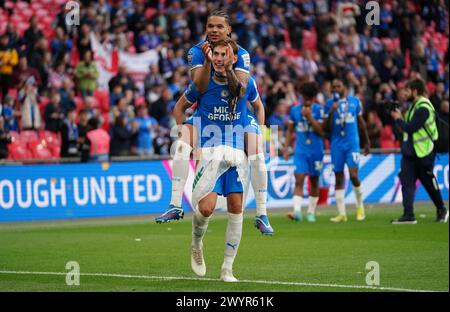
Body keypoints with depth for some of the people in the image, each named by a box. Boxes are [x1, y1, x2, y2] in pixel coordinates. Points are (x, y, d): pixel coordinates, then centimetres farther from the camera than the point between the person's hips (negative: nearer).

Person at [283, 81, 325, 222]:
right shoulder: (295, 110, 3)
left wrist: (309, 117, -18)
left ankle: (311, 212, 21)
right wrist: (286, 147, 5)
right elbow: (290, 130, 12)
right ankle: (297, 211, -23)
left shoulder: (319, 110, -4)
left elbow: (321, 131, -11)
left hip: (316, 151, 0)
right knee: (299, 180, -14)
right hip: (300, 151, 1)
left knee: (314, 181, 9)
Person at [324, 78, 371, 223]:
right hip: (337, 145, 1)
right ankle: (341, 213, 7)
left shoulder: (354, 101, 5)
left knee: (353, 175, -13)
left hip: (352, 143, -1)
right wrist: (331, 112, -18)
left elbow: (361, 122, 15)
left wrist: (367, 142, 19)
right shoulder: (329, 104, 3)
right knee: (339, 179, 2)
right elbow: (327, 128, -3)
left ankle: (360, 206, 12)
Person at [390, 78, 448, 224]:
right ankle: (408, 215, -7)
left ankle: (442, 210, 24)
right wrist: (399, 117, 3)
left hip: (423, 152, -8)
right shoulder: (414, 106, 13)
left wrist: (398, 119, -7)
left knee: (429, 182, 5)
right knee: (406, 182, -4)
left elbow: (410, 128, -21)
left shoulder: (423, 108, -18)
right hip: (409, 152, 8)